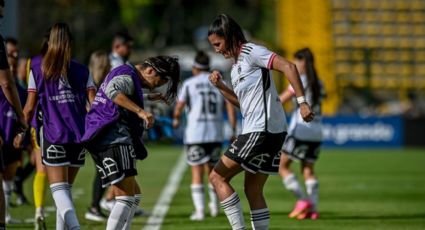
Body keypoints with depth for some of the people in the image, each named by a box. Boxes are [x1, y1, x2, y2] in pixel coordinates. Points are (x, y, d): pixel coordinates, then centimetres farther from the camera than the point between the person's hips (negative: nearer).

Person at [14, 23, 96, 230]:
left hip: (53, 136, -3)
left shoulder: (37, 71, 1)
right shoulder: (82, 71, 6)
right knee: (66, 188, 18)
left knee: (59, 189, -8)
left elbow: (29, 107, 1)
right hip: (79, 136, 3)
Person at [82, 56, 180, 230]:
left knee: (134, 196, 17)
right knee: (126, 197, -16)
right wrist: (140, 111, -38)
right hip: (114, 141, -11)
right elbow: (112, 90, -31)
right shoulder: (127, 77, -8)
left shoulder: (129, 76, 26)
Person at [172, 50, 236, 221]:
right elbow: (230, 108, 2)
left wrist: (176, 120, 27)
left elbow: (179, 107, 6)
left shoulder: (189, 84, -1)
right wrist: (234, 132, 6)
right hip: (216, 136, 3)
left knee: (197, 173, 0)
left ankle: (199, 210, -7)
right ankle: (214, 206, 24)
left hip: (195, 135, -3)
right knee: (212, 171, 19)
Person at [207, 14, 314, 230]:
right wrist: (221, 86, 14)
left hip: (262, 130, -10)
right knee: (253, 190, 11)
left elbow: (288, 66, -19)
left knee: (217, 177, -6)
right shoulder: (236, 66, 20)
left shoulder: (251, 51, -8)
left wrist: (302, 102, -26)